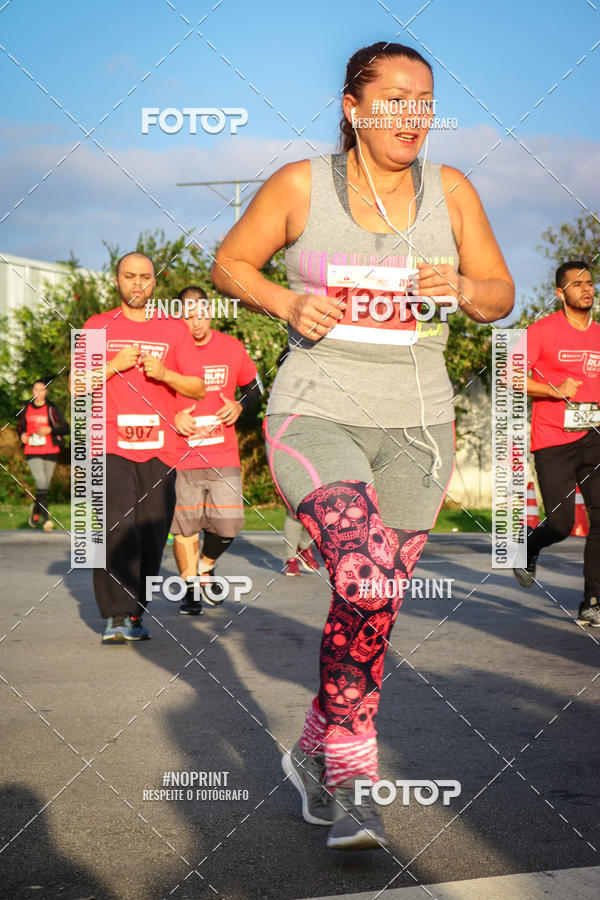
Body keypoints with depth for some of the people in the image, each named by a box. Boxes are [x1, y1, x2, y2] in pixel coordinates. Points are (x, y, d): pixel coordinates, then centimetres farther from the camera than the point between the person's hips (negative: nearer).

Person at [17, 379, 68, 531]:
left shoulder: (52, 408, 0)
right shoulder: (26, 409, 8)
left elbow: (65, 427, -2)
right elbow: (20, 426, 22)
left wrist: (50, 430, -17)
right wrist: (22, 435, 0)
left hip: (50, 452, 0)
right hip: (32, 452, 0)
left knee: (45, 485, 7)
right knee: (41, 482, -17)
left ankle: (36, 510, 35)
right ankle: (45, 518, -12)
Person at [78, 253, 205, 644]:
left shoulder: (175, 329, 13)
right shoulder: (98, 326, 12)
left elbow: (198, 388, 11)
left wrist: (164, 373, -7)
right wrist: (114, 365, -7)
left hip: (159, 447, 2)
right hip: (111, 445, -1)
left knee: (152, 535, 0)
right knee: (117, 530, -14)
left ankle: (135, 616, 10)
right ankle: (116, 618, -12)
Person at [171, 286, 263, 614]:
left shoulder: (232, 348, 4)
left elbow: (255, 388, 18)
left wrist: (239, 407, -2)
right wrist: (172, 418, -11)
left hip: (224, 456, 2)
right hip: (181, 459, -1)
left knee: (228, 525, -4)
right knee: (185, 527, 1)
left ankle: (206, 567, 26)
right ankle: (191, 587, 20)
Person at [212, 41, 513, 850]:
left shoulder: (451, 191, 4)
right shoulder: (300, 186, -3)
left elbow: (501, 296, 10)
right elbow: (230, 263, 8)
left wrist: (461, 288, -13)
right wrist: (287, 303, -12)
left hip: (416, 425, 4)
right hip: (318, 415, -3)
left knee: (375, 607, 8)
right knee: (366, 584, -24)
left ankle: (314, 752, 32)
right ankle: (351, 775, -8)